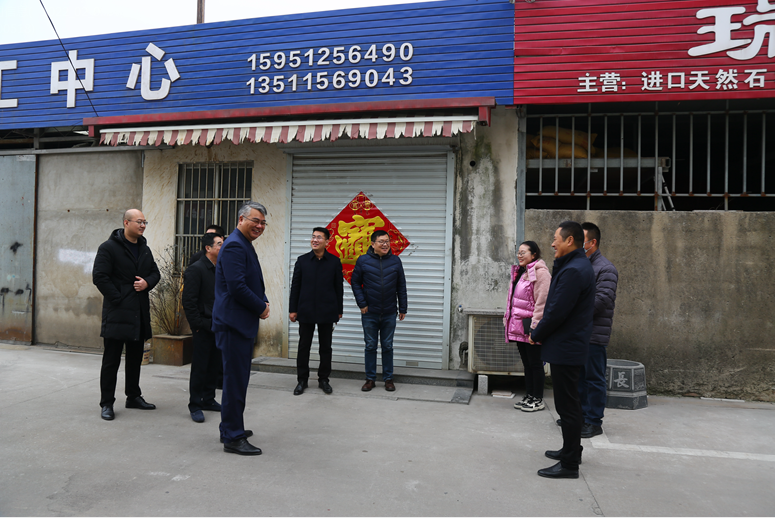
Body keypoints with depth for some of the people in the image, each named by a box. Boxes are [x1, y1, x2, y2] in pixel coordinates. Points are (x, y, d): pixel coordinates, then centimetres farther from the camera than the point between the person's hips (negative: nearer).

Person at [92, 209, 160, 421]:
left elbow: (155, 272, 19)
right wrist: (117, 298, -16)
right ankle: (107, 403, 9)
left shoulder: (145, 249, 13)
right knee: (111, 360, -1)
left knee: (135, 358, 16)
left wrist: (147, 283, -3)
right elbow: (99, 276, -14)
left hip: (139, 313, 7)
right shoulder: (109, 247, -9)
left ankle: (133, 396, 28)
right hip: (117, 312, -7)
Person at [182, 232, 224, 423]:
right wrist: (199, 324, -16)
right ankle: (195, 405, 11)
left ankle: (208, 400, 26)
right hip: (203, 328, -7)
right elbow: (188, 301, -14)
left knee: (215, 365, 13)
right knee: (200, 367, 0)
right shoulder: (196, 269, -10)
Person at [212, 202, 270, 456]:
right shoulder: (234, 246, -16)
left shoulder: (245, 245, 17)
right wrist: (261, 307, -11)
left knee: (238, 378, 18)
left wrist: (263, 302, 3)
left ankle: (232, 428, 30)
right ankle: (232, 438, 5)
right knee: (235, 380, -4)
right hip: (233, 322, -11)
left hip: (242, 323, 11)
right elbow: (236, 287, -24)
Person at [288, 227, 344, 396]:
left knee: (325, 347, 8)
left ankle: (323, 379, 21)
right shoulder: (302, 260, 3)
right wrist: (292, 309, 1)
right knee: (304, 347, 7)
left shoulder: (334, 261, 1)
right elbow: (295, 286, 5)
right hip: (306, 311, 1)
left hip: (327, 312, 0)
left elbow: (339, 287, 5)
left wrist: (339, 310, 4)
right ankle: (302, 380, 18)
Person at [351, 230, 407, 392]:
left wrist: (403, 309, 5)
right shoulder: (363, 260, -4)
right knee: (370, 346, 8)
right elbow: (355, 283, 3)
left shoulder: (395, 261, 0)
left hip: (389, 313, 1)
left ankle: (388, 379, 21)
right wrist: (362, 304, -5)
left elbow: (401, 286, 6)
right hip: (369, 313, -1)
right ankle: (370, 379, 20)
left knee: (388, 347, 10)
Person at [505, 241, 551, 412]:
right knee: (526, 363, 14)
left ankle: (538, 400, 11)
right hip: (519, 325, 9)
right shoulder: (521, 272, 16)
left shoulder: (540, 272, -13)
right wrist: (509, 318, 18)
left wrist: (534, 325, -20)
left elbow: (542, 301, -17)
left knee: (535, 363, 1)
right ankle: (529, 396, 23)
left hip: (530, 325, -9)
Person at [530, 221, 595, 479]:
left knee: (567, 405, -2)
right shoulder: (578, 265, 13)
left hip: (565, 348, -11)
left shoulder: (573, 271, -22)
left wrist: (536, 335, -9)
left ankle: (569, 464, 8)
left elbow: (557, 312, -22)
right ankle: (571, 450, 35)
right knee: (569, 403, 21)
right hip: (570, 345, 11)